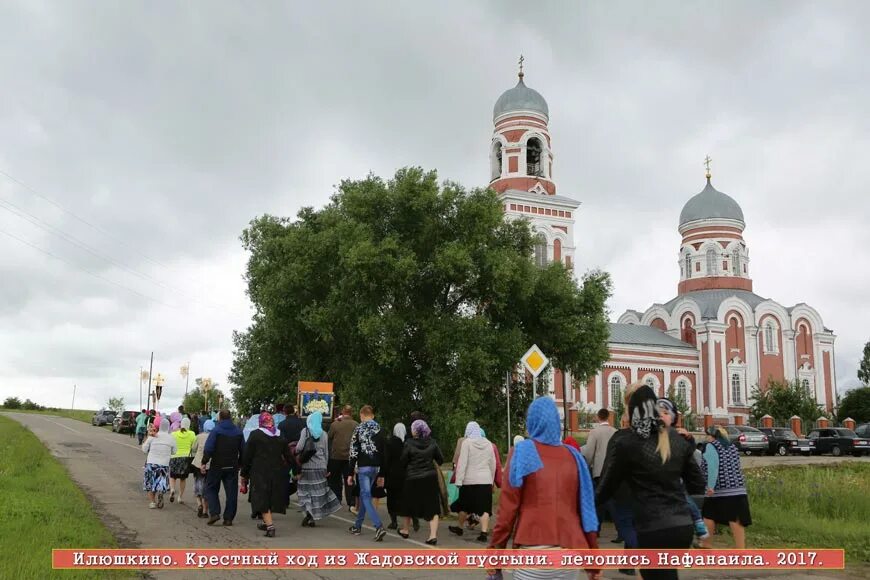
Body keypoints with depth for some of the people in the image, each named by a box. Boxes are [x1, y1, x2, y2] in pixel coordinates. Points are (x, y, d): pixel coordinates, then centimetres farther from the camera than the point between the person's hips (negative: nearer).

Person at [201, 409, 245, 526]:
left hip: (217, 465, -4)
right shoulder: (238, 431, 8)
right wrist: (240, 464, 19)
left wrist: (204, 463, -7)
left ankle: (214, 513, -4)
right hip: (232, 467, 4)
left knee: (211, 489, 10)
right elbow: (243, 450, 11)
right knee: (231, 492, 6)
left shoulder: (216, 430, -7)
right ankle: (228, 518, 5)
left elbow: (208, 448, -13)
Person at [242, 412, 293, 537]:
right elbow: (288, 456, 8)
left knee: (262, 499, -2)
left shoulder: (254, 435, -5)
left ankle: (270, 525, -15)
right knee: (272, 498, 17)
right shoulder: (281, 436, 6)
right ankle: (267, 522, 30)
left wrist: (244, 473, 4)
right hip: (277, 473, 4)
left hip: (260, 472, -4)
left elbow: (247, 455, -3)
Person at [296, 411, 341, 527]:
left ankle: (309, 512, -12)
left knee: (305, 490, 6)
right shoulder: (324, 434, 7)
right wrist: (325, 467, 19)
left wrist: (296, 452, 10)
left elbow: (300, 447, -12)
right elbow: (326, 452, 11)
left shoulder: (305, 431, -4)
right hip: (320, 466, 3)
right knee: (318, 491, 7)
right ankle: (312, 518, 8)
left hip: (307, 465, -3)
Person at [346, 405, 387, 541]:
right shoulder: (379, 430, 9)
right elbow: (383, 453, 11)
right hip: (376, 468, 5)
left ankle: (379, 527, -21)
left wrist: (350, 474, -3)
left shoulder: (358, 430, -5)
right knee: (364, 495, 18)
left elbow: (353, 453, -8)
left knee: (366, 497, -6)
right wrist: (381, 475, 17)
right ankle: (357, 526, 27)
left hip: (363, 467, -5)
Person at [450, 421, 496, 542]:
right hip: (486, 480, 3)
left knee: (464, 506, 14)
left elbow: (462, 462, -11)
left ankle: (459, 528, 30)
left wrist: (459, 480, -10)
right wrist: (491, 480, 24)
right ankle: (484, 532, -9)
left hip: (470, 480, -3)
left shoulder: (467, 442, -5)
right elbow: (493, 464, 15)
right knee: (484, 508, 0)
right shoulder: (488, 443, 9)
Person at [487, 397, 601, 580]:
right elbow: (586, 506, 8)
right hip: (570, 552, 4)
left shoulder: (522, 452, -2)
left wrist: (495, 551, 2)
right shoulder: (574, 456, 8)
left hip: (534, 552, -4)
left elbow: (508, 506, -5)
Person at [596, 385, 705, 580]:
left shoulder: (623, 441, -8)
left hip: (654, 531, -6)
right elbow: (698, 485, 13)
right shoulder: (677, 440, 8)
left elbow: (606, 488, -1)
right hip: (683, 526, 6)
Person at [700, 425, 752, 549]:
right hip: (737, 488, 5)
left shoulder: (711, 446, -4)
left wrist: (710, 486, -22)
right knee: (736, 519, -1)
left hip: (719, 489, -5)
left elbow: (713, 466, -17)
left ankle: (705, 545, 17)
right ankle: (741, 549, -5)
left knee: (709, 515, 10)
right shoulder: (731, 445, 17)